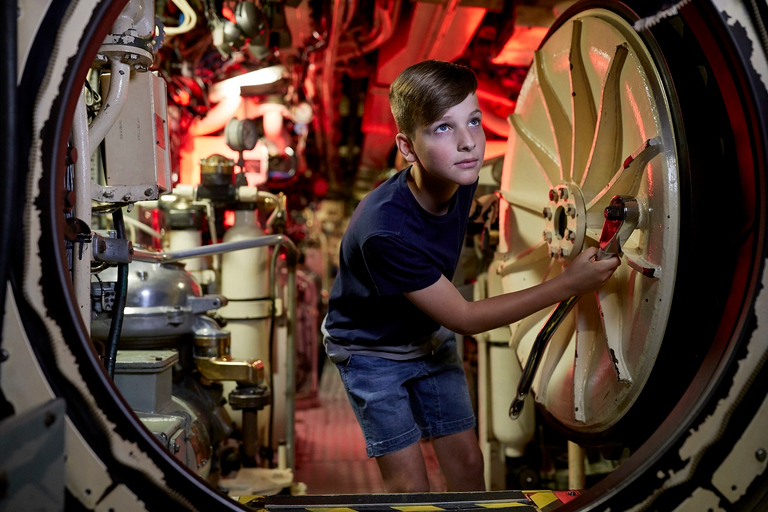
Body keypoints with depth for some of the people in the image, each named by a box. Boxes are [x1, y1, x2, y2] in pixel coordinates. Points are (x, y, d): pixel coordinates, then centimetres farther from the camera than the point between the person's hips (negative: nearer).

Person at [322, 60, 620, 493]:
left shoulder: (459, 179, -17)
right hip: (371, 350, -6)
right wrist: (567, 285, -32)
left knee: (467, 461, 9)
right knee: (410, 484, -5)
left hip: (430, 336, 6)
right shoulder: (385, 231, -39)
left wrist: (483, 206, -10)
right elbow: (463, 317, -30)